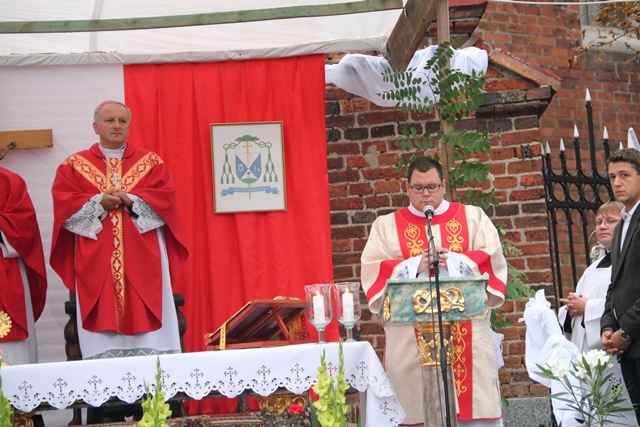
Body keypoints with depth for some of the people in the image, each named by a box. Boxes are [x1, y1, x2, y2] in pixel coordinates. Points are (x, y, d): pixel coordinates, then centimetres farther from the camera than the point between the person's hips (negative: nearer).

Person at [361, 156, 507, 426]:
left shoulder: (473, 218, 13)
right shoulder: (387, 227, 11)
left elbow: (492, 259, 2)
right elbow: (373, 271, -1)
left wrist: (453, 261, -13)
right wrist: (415, 265, -14)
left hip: (467, 336, 1)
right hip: (411, 340, 0)